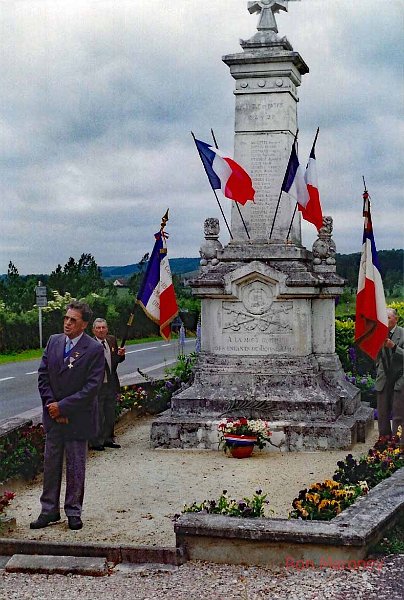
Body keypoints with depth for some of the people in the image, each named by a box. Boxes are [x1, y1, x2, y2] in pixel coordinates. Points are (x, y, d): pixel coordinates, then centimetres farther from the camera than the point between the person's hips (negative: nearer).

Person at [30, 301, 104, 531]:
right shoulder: (54, 341, 3)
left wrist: (63, 406, -17)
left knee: (76, 466, 6)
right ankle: (49, 510, 19)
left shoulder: (94, 349, -12)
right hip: (53, 416, 4)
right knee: (51, 463, 10)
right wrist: (51, 404, -7)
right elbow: (43, 375, 6)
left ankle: (74, 512, 18)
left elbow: (92, 387, -16)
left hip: (77, 417, -4)